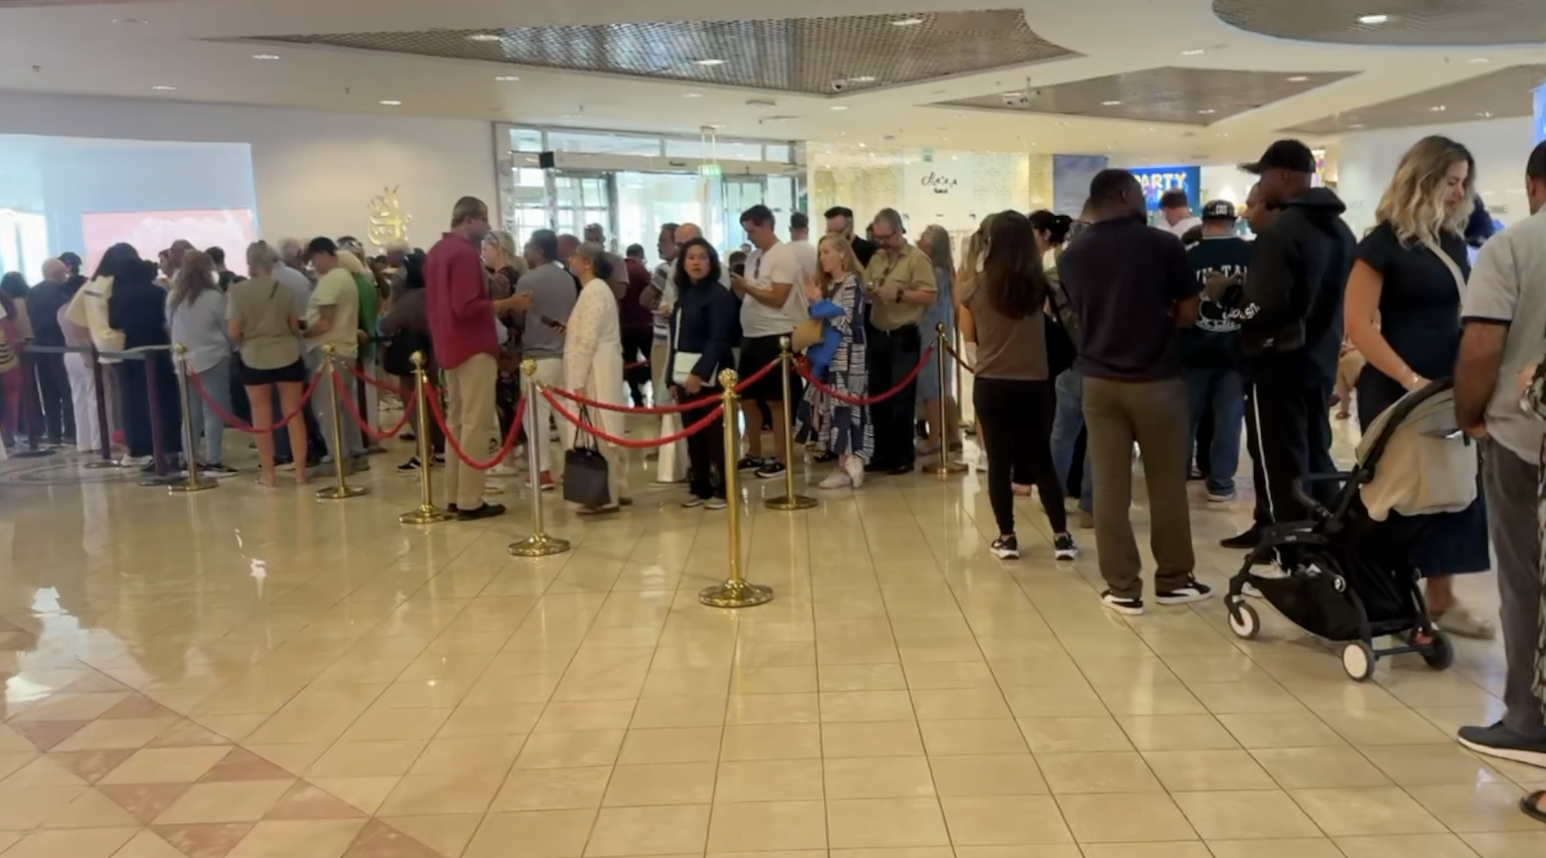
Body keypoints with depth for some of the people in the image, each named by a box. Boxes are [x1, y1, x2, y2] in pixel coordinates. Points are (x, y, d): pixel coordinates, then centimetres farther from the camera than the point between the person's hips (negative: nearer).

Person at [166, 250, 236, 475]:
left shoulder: (173, 297, 3)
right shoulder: (213, 297, -12)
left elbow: (170, 326, 15)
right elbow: (228, 328, -4)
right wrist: (230, 346, 14)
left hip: (185, 361, 6)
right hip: (212, 359, -6)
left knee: (191, 413, 11)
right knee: (213, 411, -2)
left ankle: (191, 461, 14)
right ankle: (213, 462, -2)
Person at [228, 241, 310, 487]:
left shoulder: (237, 291, -9)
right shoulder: (283, 288, -4)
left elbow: (234, 332, -10)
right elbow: (295, 326, -1)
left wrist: (247, 338, 11)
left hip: (254, 359, -1)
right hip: (287, 356, 1)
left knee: (262, 416, 8)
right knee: (293, 413, 7)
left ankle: (267, 472, 11)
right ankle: (300, 470, 8)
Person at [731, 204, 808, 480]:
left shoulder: (784, 255, -11)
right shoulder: (753, 256, 13)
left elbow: (777, 299, -18)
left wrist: (746, 286, -17)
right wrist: (738, 287, -4)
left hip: (775, 336, -8)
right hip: (751, 336, 9)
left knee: (775, 399, -2)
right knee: (748, 396, 13)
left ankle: (781, 458, 8)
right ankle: (754, 454, 25)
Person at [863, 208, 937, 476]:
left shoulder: (917, 258, -7)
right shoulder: (876, 258, 12)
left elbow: (930, 296, -14)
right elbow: (865, 288, 17)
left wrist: (899, 294, -21)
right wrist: (867, 291, -5)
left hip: (904, 337, -6)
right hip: (877, 335, 7)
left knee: (902, 397, -1)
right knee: (878, 396, 10)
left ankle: (903, 456, 8)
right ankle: (883, 453, 20)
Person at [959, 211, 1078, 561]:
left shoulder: (976, 287, -5)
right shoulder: (1040, 283, -6)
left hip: (990, 385, 0)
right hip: (1034, 385, 1)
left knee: (999, 462, 7)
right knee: (1042, 460, 10)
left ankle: (1007, 538, 12)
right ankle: (1061, 537, 11)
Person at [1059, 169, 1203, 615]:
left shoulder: (1072, 256, 3)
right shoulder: (1163, 244, -8)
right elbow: (1188, 315, -2)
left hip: (1099, 380, 3)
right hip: (1157, 379, -3)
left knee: (1109, 487, 6)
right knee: (1167, 484, 10)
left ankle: (1122, 589, 10)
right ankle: (1173, 580, 21)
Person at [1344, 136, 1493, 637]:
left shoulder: (1453, 241, 10)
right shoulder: (1383, 243, -10)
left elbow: (1466, 311, 17)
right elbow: (1358, 324, -17)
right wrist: (1411, 380, -22)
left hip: (1449, 387, 6)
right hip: (1396, 391, -6)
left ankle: (1440, 598, 19)